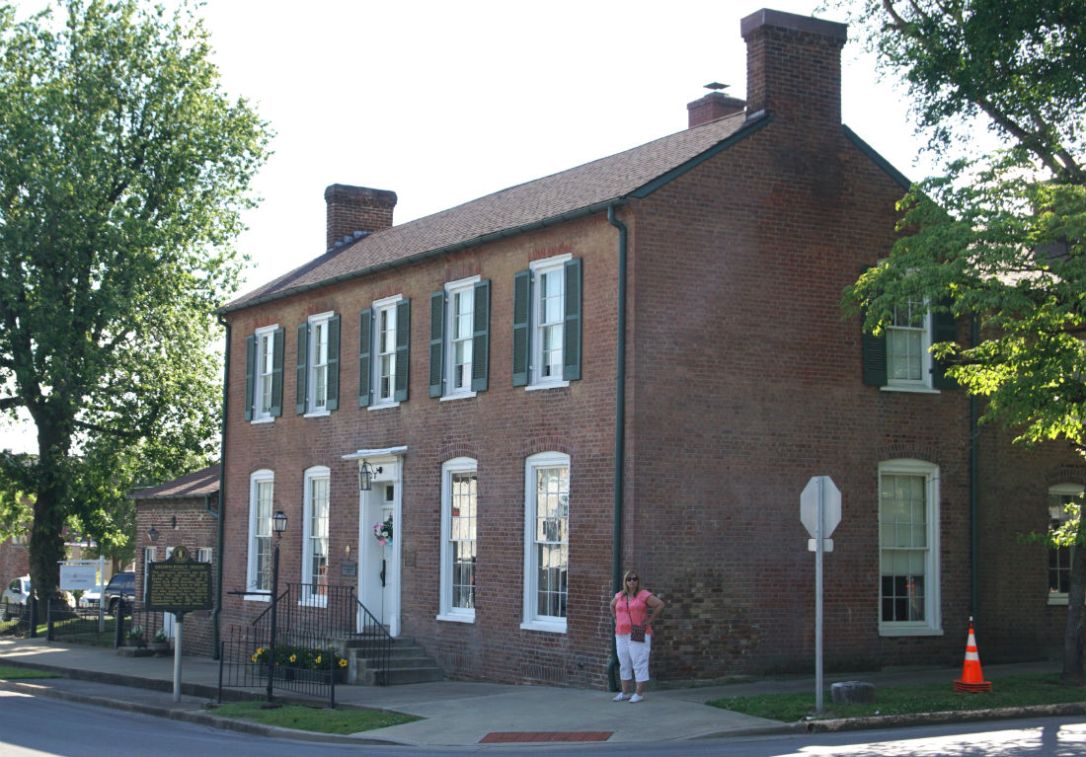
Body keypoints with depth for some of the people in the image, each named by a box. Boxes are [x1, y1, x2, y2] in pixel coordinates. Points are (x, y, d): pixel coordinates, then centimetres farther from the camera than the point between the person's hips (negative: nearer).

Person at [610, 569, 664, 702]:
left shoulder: (644, 595, -7)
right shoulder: (620, 596, 10)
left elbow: (660, 604, -10)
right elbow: (612, 605, 30)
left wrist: (649, 620, -9)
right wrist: (616, 619, 17)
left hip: (639, 635, -6)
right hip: (622, 635, 6)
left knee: (639, 663, -5)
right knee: (624, 664, 10)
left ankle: (640, 693, 0)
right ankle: (625, 692, 18)